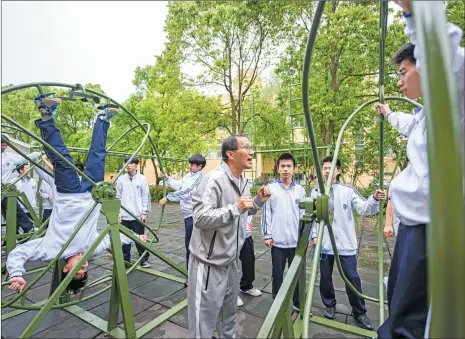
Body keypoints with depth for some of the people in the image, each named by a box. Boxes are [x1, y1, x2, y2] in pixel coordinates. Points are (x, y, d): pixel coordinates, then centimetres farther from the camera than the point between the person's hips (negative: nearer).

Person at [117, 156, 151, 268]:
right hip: (124, 216, 2)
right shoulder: (121, 179, 3)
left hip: (138, 215, -2)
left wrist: (144, 212, -6)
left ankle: (144, 259, 20)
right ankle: (126, 260, 26)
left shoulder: (142, 179, -2)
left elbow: (146, 197, -2)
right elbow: (118, 197, 5)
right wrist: (118, 213, 1)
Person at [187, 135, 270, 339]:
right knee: (205, 316, 10)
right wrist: (236, 208, -31)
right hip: (209, 262, -8)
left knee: (229, 310, 28)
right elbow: (200, 217, -32)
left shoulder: (243, 181, 5)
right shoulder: (214, 179, -24)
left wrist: (259, 200, 1)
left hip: (230, 260, 9)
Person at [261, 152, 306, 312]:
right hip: (277, 240, -1)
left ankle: (297, 303, 35)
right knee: (277, 274, 12)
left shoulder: (300, 190, 3)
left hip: (296, 240, 2)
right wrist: (267, 235, -5)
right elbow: (266, 212, -3)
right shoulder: (271, 188, -3)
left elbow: (304, 214, 6)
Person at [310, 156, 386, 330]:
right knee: (325, 277, 15)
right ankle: (330, 305, 38)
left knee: (352, 277, 10)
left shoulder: (348, 190, -4)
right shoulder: (315, 192, 1)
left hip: (345, 243, -1)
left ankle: (359, 312, 31)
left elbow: (363, 209, -11)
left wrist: (375, 199, -29)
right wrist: (314, 235, -3)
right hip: (324, 242, 2)